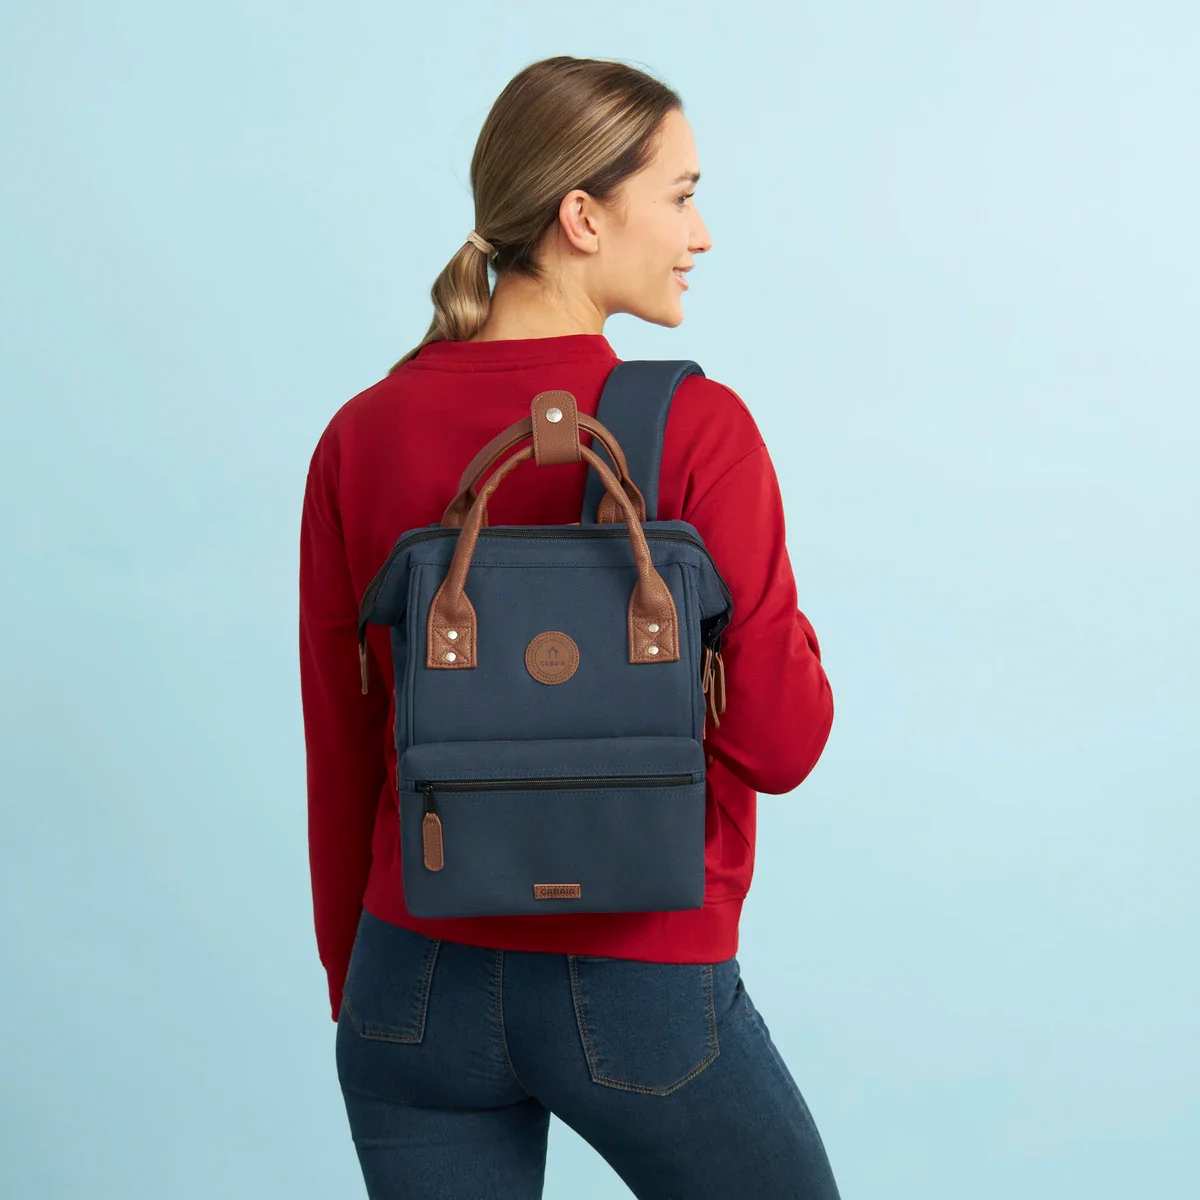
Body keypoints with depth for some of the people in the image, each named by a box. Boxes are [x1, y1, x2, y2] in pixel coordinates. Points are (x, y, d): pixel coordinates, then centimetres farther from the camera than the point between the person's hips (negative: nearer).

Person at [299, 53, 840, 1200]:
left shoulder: (360, 436, -3)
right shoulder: (695, 429, -16)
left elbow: (339, 752, 3)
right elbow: (780, 740, -14)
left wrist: (355, 980, 15)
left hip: (420, 982, 4)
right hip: (643, 997, -4)